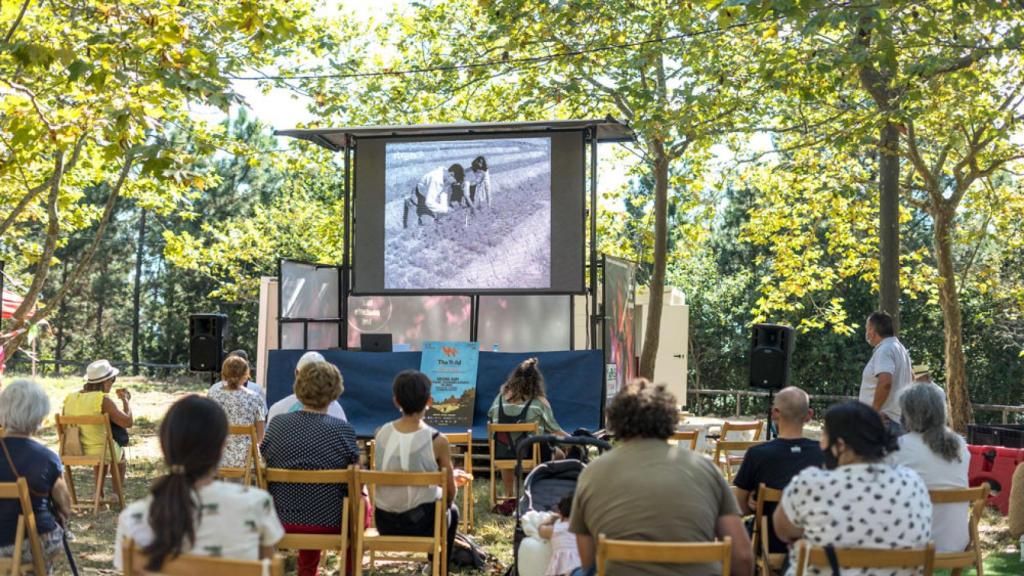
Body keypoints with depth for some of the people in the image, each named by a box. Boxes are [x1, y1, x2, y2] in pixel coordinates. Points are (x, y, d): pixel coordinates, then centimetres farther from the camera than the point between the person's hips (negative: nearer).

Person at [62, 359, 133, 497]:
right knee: (120, 451, 30)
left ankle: (100, 494, 41)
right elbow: (128, 422, -17)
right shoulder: (103, 400, -20)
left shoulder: (70, 397, -2)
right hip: (98, 452, -5)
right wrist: (126, 400, -2)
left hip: (72, 452, 5)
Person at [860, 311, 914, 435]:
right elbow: (911, 377, 31)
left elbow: (885, 382, -28)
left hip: (884, 419, -10)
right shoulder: (899, 347, 18)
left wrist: (874, 410, -21)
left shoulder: (884, 350, -14)